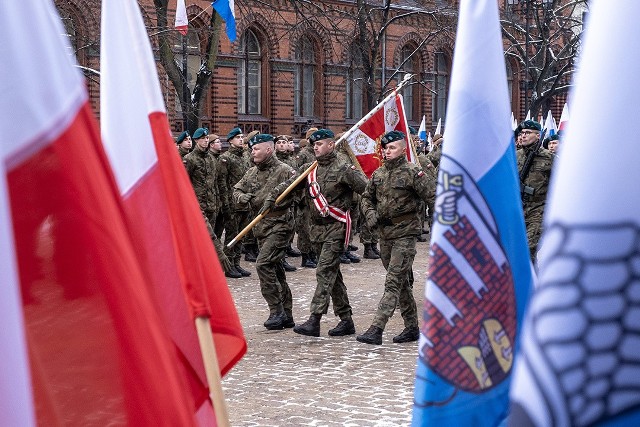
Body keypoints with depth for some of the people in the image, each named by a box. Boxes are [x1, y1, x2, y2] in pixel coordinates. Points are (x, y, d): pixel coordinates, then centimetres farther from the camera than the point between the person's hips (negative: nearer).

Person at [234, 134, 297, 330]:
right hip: (261, 225, 8)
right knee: (276, 269, 11)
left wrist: (274, 199, -26)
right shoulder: (252, 173, 13)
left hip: (279, 224, -8)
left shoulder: (284, 171, -9)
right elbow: (236, 190, 18)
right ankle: (286, 315, 18)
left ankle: (277, 311, -11)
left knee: (263, 264, -19)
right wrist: (244, 198, -5)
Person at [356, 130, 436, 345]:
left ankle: (376, 329, -16)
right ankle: (412, 327, 25)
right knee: (402, 282, 15)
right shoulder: (379, 173, 10)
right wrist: (370, 213, 4)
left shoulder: (411, 172, -9)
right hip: (385, 233, 7)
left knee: (393, 282, -11)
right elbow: (367, 196, 19)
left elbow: (431, 194, -15)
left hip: (405, 233, -7)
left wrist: (421, 177, -28)